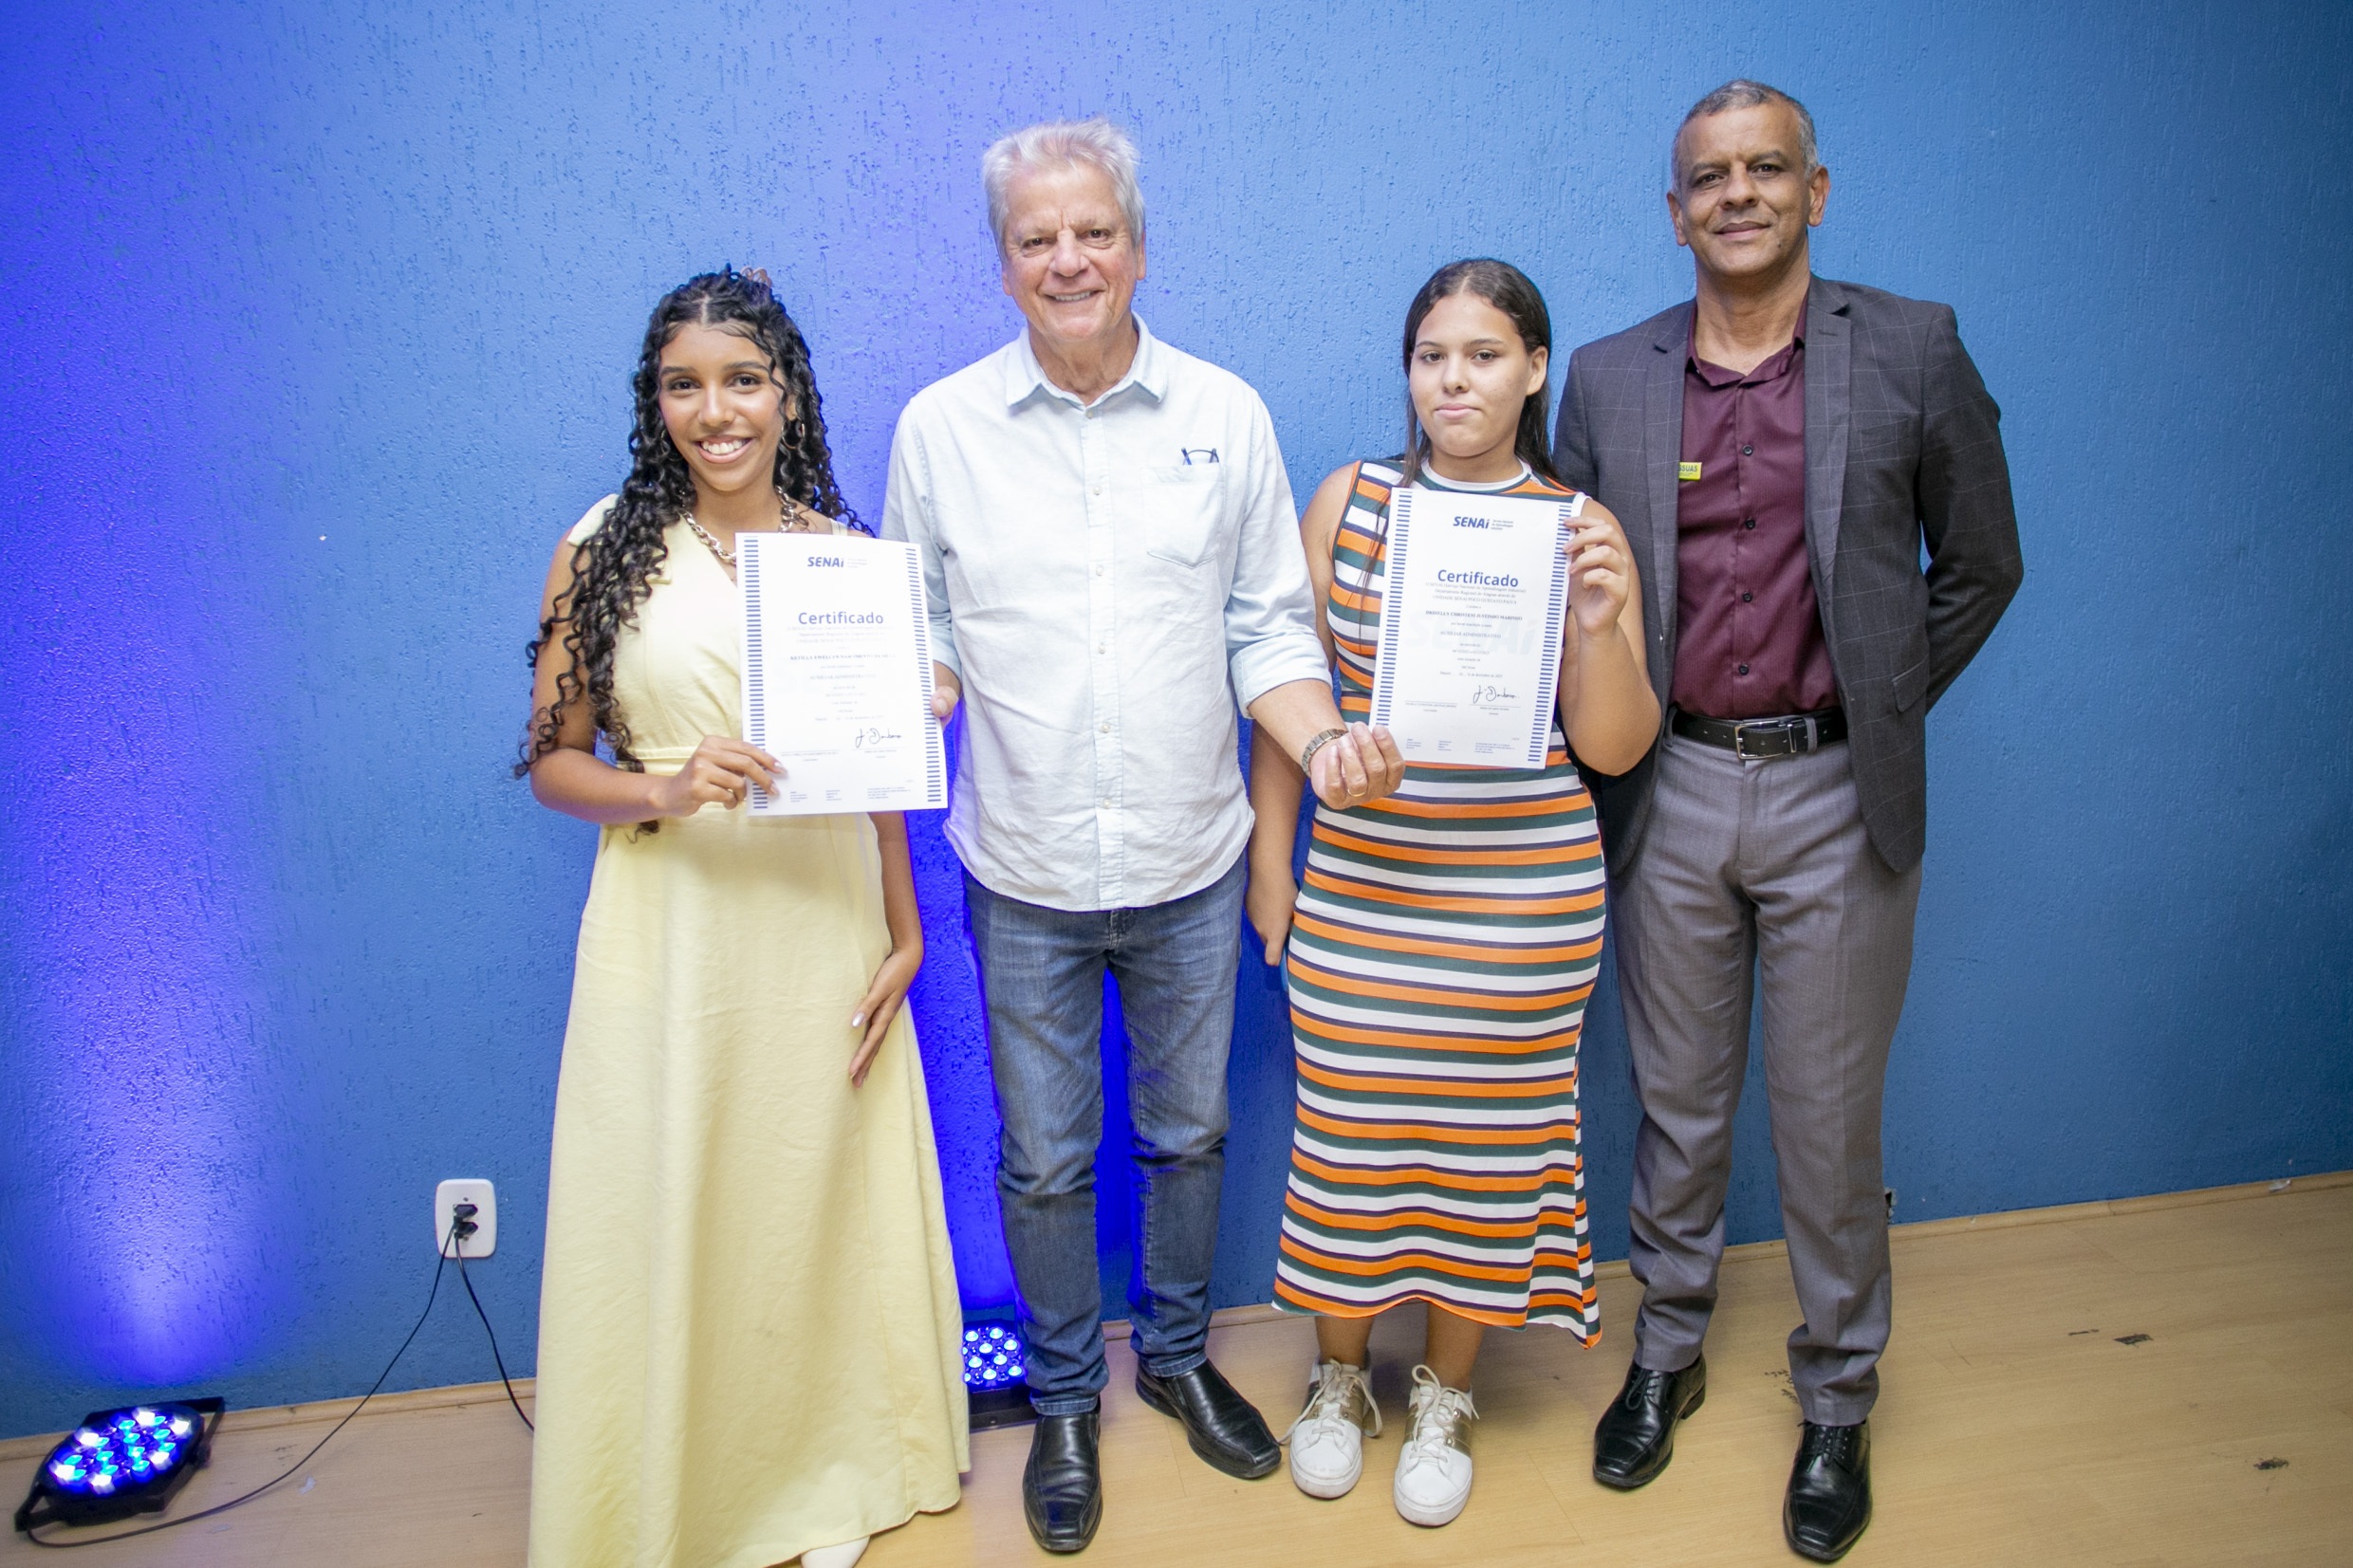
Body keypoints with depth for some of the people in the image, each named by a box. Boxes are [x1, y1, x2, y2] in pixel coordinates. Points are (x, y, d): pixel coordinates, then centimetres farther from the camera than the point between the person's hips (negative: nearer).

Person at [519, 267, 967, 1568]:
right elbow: (552, 762, -1)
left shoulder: (846, 555, 4)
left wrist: (904, 934, 4)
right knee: (666, 1211, 7)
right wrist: (664, 790, -20)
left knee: (822, 1203, 12)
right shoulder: (605, 554, -3)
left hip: (824, 928, 2)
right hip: (672, 934, -1)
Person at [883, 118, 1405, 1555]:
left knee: (1190, 1132, 17)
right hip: (1025, 875, -1)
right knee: (1045, 1160, 12)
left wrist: (1325, 743, -16)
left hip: (1191, 863, 1)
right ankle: (1066, 1398, 35)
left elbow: (1270, 626, 2)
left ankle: (1179, 1354, 42)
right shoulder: (940, 427, -2)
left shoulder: (1226, 414, -1)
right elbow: (921, 633, 3)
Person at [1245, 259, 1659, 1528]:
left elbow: (1614, 747, -3)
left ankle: (1444, 1395, 32)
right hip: (1358, 880, 1)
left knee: (1487, 1137, 9)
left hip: (1524, 897, 0)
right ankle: (1338, 1375, 33)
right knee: (1347, 1126, 8)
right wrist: (1268, 854, 4)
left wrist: (1598, 622, -20)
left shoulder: (1580, 530, -1)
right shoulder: (1348, 501, 2)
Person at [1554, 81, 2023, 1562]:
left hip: (1837, 797, -1)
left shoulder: (1913, 352, -1)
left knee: (1831, 1122, 10)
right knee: (1676, 1103, 15)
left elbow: (1979, 565, 7)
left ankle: (1838, 1401, 31)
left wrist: (1883, 711, 5)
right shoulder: (1607, 379, 4)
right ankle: (1669, 1350, 36)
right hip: (1673, 790, 2)